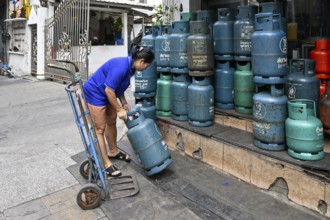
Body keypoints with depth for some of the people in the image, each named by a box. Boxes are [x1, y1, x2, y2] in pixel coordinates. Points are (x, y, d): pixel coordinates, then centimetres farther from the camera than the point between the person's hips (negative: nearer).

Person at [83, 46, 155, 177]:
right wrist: (119, 110, -21)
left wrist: (124, 103, 3)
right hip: (95, 93, -10)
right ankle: (106, 163, 3)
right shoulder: (121, 67, -30)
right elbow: (109, 90, -28)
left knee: (111, 122, 18)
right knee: (100, 129, -4)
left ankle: (113, 152, 35)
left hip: (106, 94, 10)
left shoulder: (130, 67, -1)